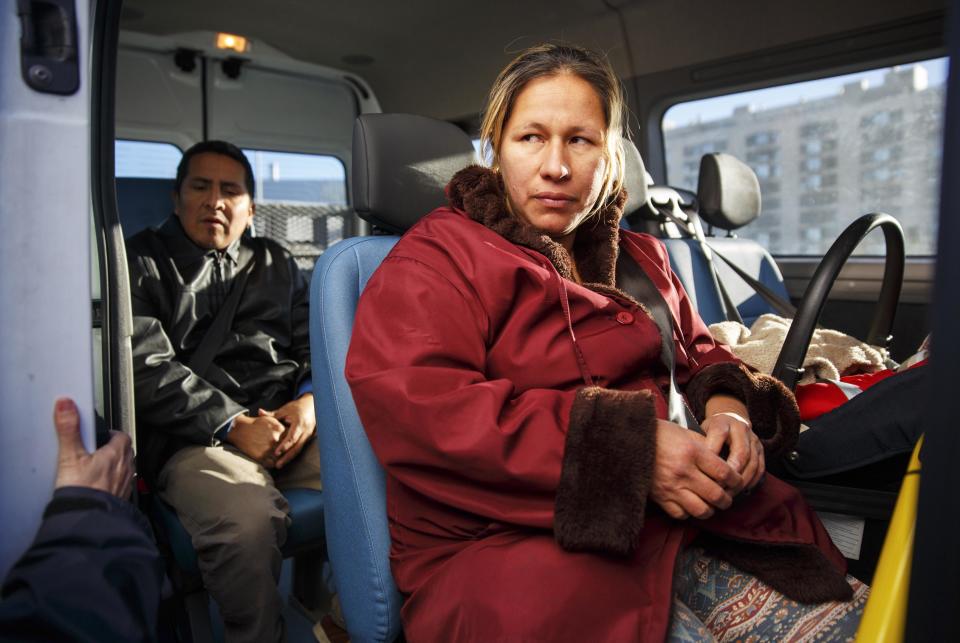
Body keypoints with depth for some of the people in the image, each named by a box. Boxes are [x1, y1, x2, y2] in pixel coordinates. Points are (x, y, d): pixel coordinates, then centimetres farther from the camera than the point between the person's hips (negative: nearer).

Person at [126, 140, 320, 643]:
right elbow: (147, 368, 0)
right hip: (195, 439, -3)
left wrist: (311, 400, -4)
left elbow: (314, 346, 19)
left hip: (289, 422, 4)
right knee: (248, 516, -36)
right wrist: (234, 425, -12)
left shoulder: (276, 264, 25)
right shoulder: (141, 262, 14)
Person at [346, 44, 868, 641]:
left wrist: (728, 405, 1)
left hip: (676, 523, 6)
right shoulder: (438, 256, -1)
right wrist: (628, 445, -21)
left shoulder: (640, 257, 20)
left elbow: (700, 354, 28)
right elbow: (410, 407, -17)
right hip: (510, 548, -5)